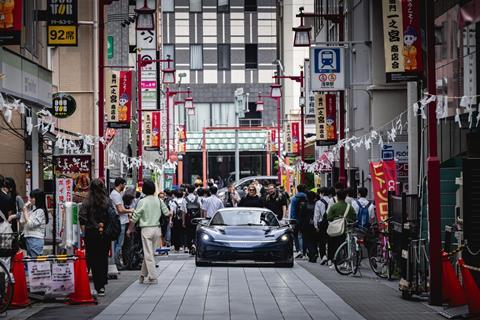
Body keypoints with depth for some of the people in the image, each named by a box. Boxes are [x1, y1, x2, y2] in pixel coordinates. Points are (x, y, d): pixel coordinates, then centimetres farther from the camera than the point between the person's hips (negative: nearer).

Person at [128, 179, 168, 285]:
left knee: (148, 254, 0)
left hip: (147, 229, -5)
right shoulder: (158, 200, 1)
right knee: (148, 253, 15)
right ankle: (143, 275, 21)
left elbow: (135, 217, -7)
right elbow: (167, 213, 2)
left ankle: (152, 278, -2)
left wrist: (129, 229, 3)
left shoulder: (142, 202, -11)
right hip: (157, 228, 5)